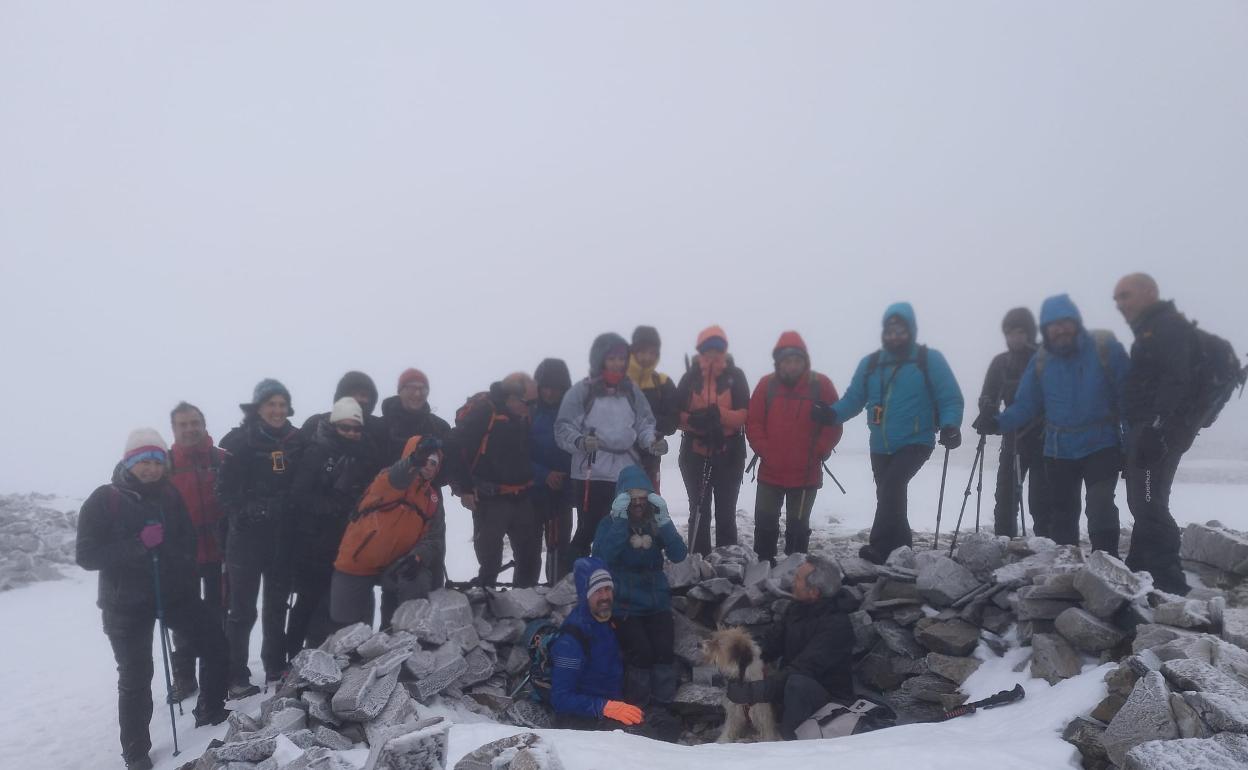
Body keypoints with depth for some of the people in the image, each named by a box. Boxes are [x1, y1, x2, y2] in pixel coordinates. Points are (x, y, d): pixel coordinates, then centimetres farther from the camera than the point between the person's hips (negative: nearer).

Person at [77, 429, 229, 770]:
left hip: (174, 592, 4)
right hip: (126, 603, -4)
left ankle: (210, 711, 23)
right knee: (136, 676, 1)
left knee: (214, 639, 3)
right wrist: (138, 544, -26)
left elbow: (187, 540, 11)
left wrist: (187, 580, -3)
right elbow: (87, 555, -15)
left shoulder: (169, 495, 2)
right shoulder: (104, 500, -10)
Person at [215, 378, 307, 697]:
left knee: (277, 607, 17)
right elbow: (225, 489, -11)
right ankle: (236, 678, 8)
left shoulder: (296, 441, 5)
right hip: (248, 537, -4)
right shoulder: (239, 442, -8)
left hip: (283, 538, 5)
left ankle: (277, 670, 30)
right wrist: (245, 512, -22)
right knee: (243, 610, 0)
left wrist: (295, 514, 0)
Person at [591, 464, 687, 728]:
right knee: (641, 651, -22)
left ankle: (663, 710, -6)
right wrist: (620, 521, -25)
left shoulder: (657, 523, 7)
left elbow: (678, 555, -9)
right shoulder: (609, 524, 0)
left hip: (657, 602, 2)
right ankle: (637, 711, -3)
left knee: (664, 649, -20)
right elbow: (604, 556, -20)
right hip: (624, 605, -2)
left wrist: (664, 520, -20)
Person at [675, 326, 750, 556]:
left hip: (729, 453, -1)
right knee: (699, 511, 6)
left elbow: (743, 415, -9)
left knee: (726, 512, 8)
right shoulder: (690, 376, 1)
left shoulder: (736, 376, -2)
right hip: (695, 452, 1)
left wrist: (719, 413, -27)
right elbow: (677, 413, -1)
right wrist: (692, 420, -23)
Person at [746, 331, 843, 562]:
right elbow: (753, 423, -1)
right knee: (765, 522, 7)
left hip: (806, 474, -1)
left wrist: (818, 453, -11)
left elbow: (834, 425, -2)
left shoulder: (821, 385, -5)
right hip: (770, 472, 1)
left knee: (798, 526, 10)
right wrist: (764, 452, -10)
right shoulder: (766, 385, -1)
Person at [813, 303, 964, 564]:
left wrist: (950, 425, -25)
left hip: (916, 443, -6)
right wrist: (832, 414, -14)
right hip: (880, 446, 6)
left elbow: (950, 399, -6)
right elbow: (853, 399, 7)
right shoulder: (870, 363, 7)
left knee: (891, 486, -26)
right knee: (888, 497, 14)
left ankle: (880, 548, -24)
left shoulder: (929, 359, -5)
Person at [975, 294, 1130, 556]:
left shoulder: (1105, 348, -12)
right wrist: (998, 422, -21)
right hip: (1058, 451, 4)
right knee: (1063, 515, 15)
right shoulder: (1041, 361, -2)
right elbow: (1026, 405, -3)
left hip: (1101, 446, -4)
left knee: (1100, 508, -18)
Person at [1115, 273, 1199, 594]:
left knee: (1149, 505, -13)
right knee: (1142, 503, 15)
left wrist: (1156, 429, -28)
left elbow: (1176, 381, -21)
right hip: (1146, 428, 11)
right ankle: (1138, 571, 23)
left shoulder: (1170, 326, -9)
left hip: (1160, 430, -11)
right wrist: (1138, 433, 19)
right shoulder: (1150, 331, 23)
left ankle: (1170, 584, -12)